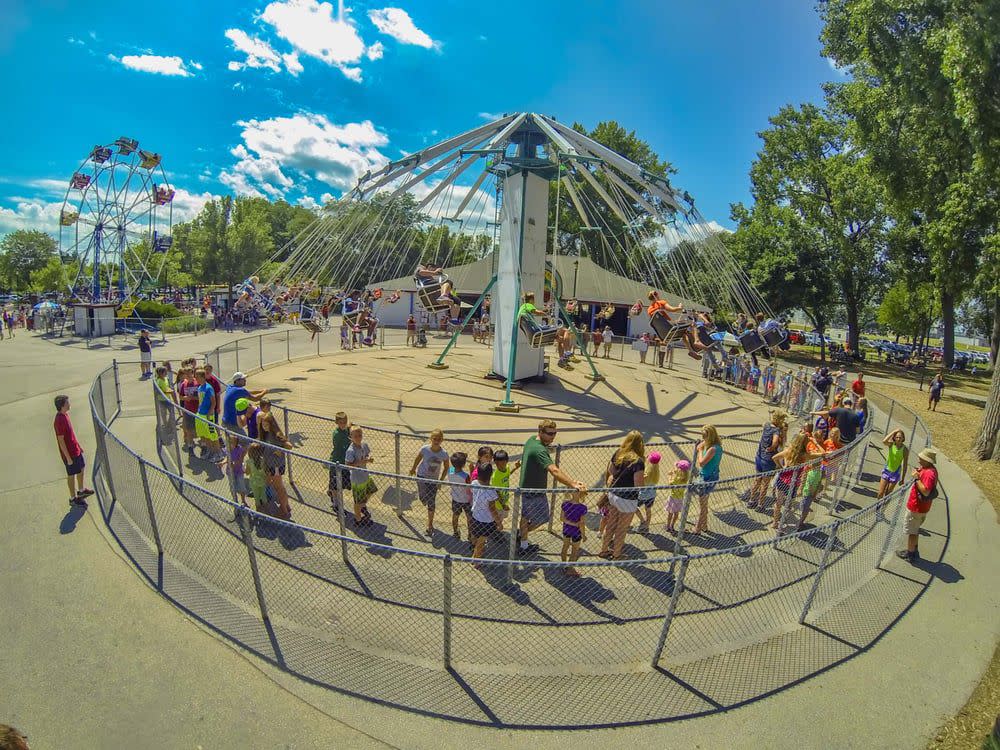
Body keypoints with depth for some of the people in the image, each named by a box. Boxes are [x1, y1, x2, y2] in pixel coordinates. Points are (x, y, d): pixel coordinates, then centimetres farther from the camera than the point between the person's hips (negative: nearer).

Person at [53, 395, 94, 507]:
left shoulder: (66, 414, 1)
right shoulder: (59, 421, -27)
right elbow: (61, 441, -23)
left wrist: (78, 446, 20)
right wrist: (68, 458, -19)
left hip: (76, 450, 9)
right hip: (69, 453, -9)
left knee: (81, 469, 22)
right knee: (71, 475, 6)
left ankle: (81, 490, 41)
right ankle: (73, 498, 22)